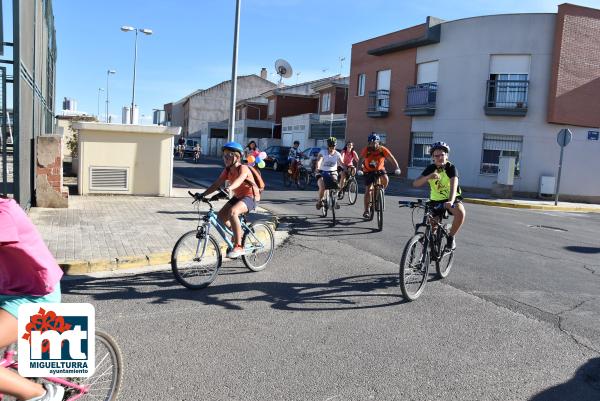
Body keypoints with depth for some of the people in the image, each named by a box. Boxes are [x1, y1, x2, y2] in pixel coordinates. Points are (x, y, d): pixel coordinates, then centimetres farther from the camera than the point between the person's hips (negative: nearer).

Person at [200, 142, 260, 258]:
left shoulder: (243, 168, -18)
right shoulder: (227, 170, 4)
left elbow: (239, 180, -40)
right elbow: (216, 184, -3)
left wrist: (229, 189, -59)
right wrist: (203, 194, -16)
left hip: (250, 197, -8)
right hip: (237, 196, 8)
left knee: (232, 212, -33)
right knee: (221, 216, -4)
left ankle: (238, 247, -29)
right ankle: (237, 234, 23)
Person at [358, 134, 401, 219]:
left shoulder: (383, 149, -18)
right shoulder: (366, 150, -19)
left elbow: (391, 158, -24)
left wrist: (397, 168, -39)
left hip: (379, 169, 1)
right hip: (368, 171, -1)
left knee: (385, 179, -30)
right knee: (368, 190, -7)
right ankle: (366, 211, 0)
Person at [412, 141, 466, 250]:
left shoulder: (451, 168, -17)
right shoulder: (430, 168, -9)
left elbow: (453, 186, -34)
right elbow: (415, 183, -21)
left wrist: (451, 201, -53)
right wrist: (429, 176, -40)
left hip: (452, 199, -3)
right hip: (435, 200, 3)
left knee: (460, 213, -33)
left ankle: (450, 237, -11)